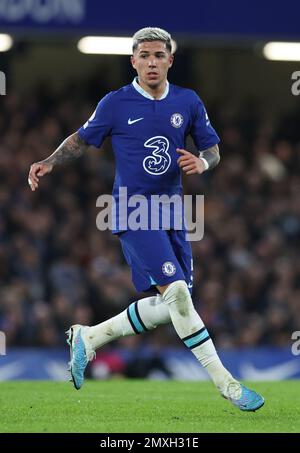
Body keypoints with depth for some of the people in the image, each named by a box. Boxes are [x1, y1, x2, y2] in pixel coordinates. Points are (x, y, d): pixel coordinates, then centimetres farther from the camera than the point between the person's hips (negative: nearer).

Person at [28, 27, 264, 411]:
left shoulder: (188, 102, 5)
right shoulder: (115, 104, -4)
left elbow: (213, 149, 12)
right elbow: (81, 139, 8)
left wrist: (202, 163, -10)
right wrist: (50, 163, -8)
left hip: (171, 211, 6)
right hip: (133, 210, -6)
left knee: (169, 307, 6)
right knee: (177, 292, -19)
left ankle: (88, 337, 23)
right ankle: (225, 383, -15)